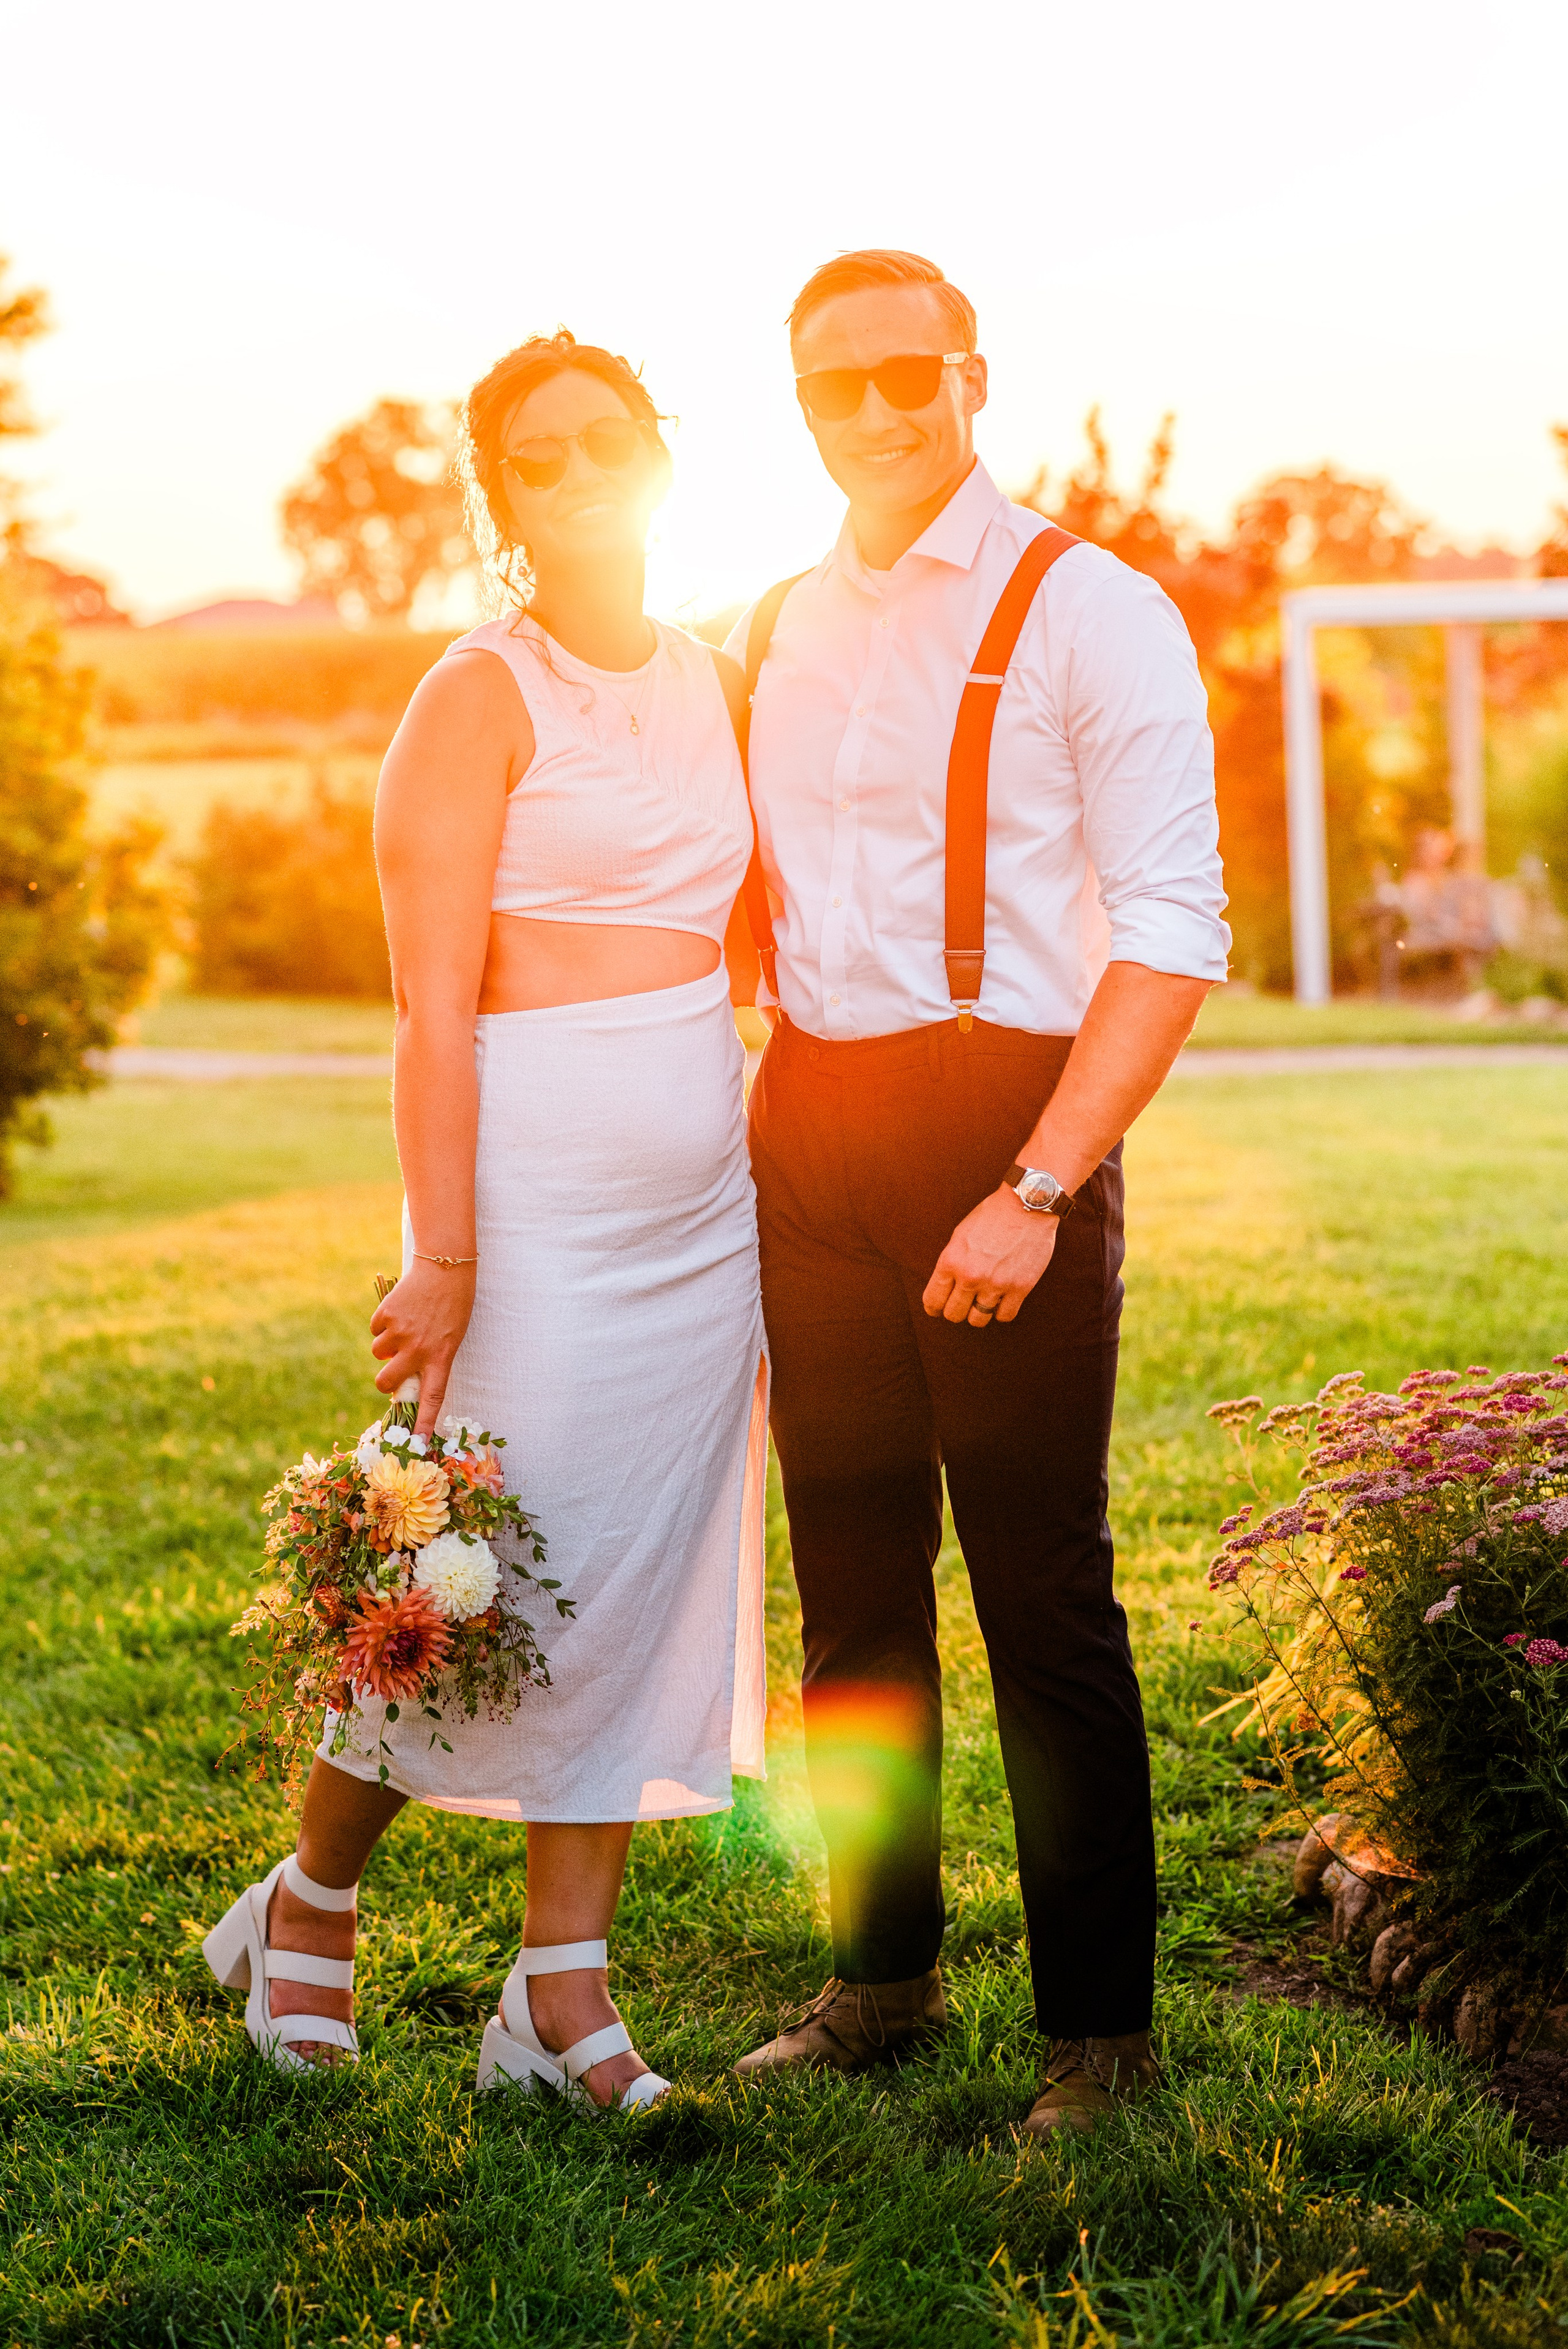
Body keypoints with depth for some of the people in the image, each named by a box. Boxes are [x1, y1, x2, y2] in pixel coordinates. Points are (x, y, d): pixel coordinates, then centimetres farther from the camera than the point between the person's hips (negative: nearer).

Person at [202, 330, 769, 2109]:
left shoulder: (716, 689, 13)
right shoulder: (479, 698, -7)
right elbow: (432, 1009, -12)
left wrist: (771, 1182, 13)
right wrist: (443, 1255, -18)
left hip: (702, 1206, 7)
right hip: (538, 1187, -6)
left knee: (650, 1577, 6)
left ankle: (563, 1994, 15)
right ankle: (310, 1896, 22)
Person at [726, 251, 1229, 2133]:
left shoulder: (1089, 615, -4)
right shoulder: (770, 638, 13)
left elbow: (1170, 935, -10)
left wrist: (1038, 1191, -18)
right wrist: (734, 1151, 7)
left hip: (1005, 1121, -5)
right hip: (805, 1132, 6)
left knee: (1043, 1596, -2)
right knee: (852, 1584, 11)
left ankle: (1099, 2027, 10)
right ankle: (880, 1977, 24)